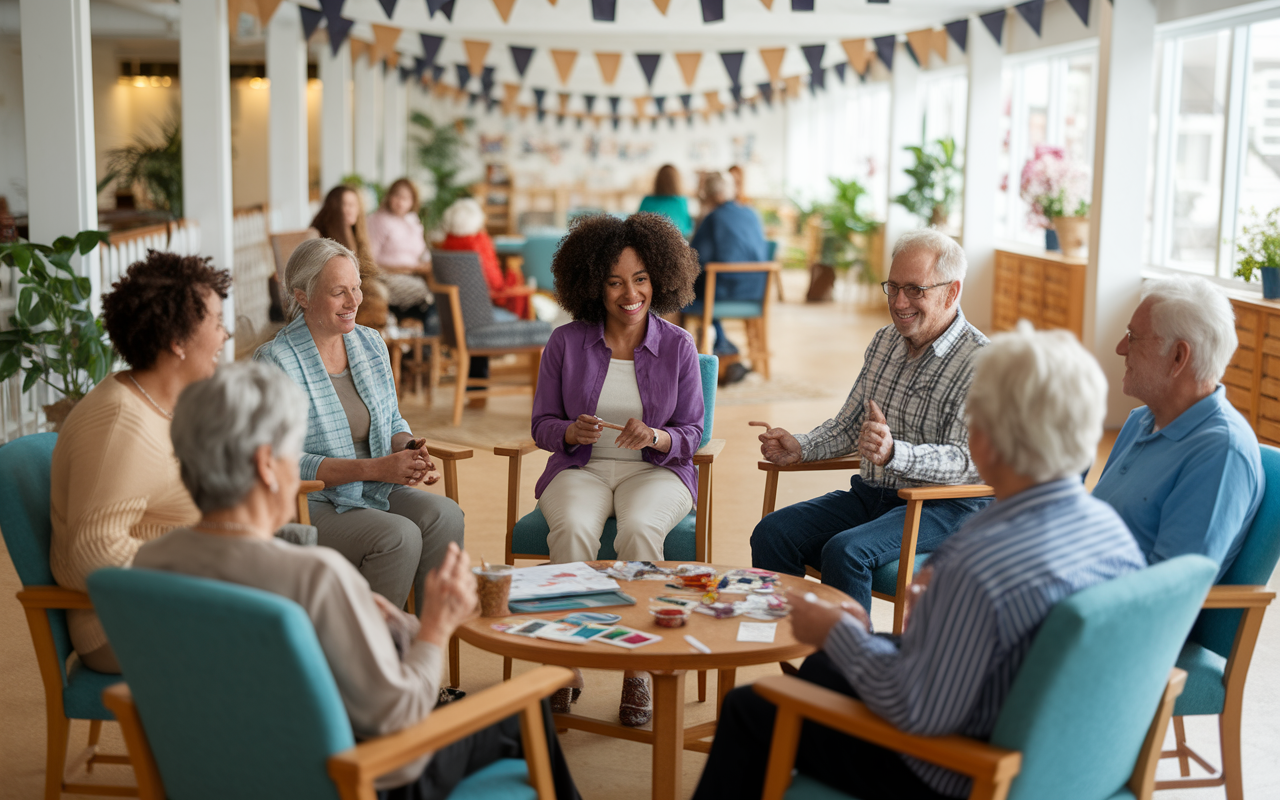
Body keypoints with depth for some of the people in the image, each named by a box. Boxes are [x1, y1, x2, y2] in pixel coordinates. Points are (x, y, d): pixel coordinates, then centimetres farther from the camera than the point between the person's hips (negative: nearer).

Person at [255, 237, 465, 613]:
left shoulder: (371, 343, 10)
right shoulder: (275, 361, -11)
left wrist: (408, 449, -7)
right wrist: (375, 469, -22)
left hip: (376, 494, 6)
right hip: (311, 504, -6)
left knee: (444, 514, -23)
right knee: (399, 536, -30)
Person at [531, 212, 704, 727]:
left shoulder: (677, 346, 1)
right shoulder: (566, 342, 1)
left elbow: (692, 433, 3)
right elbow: (542, 425, 6)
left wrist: (656, 437, -19)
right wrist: (572, 432, -17)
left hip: (655, 471, 0)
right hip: (581, 469, 1)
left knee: (639, 531, -35)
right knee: (573, 530, -34)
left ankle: (637, 670, -21)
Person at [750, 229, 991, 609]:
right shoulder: (884, 341, 11)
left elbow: (968, 461, -22)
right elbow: (849, 425, 20)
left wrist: (894, 453, -38)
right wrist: (800, 448, 1)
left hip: (945, 506, -7)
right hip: (872, 494, 7)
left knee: (845, 552, -32)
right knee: (772, 533, -14)